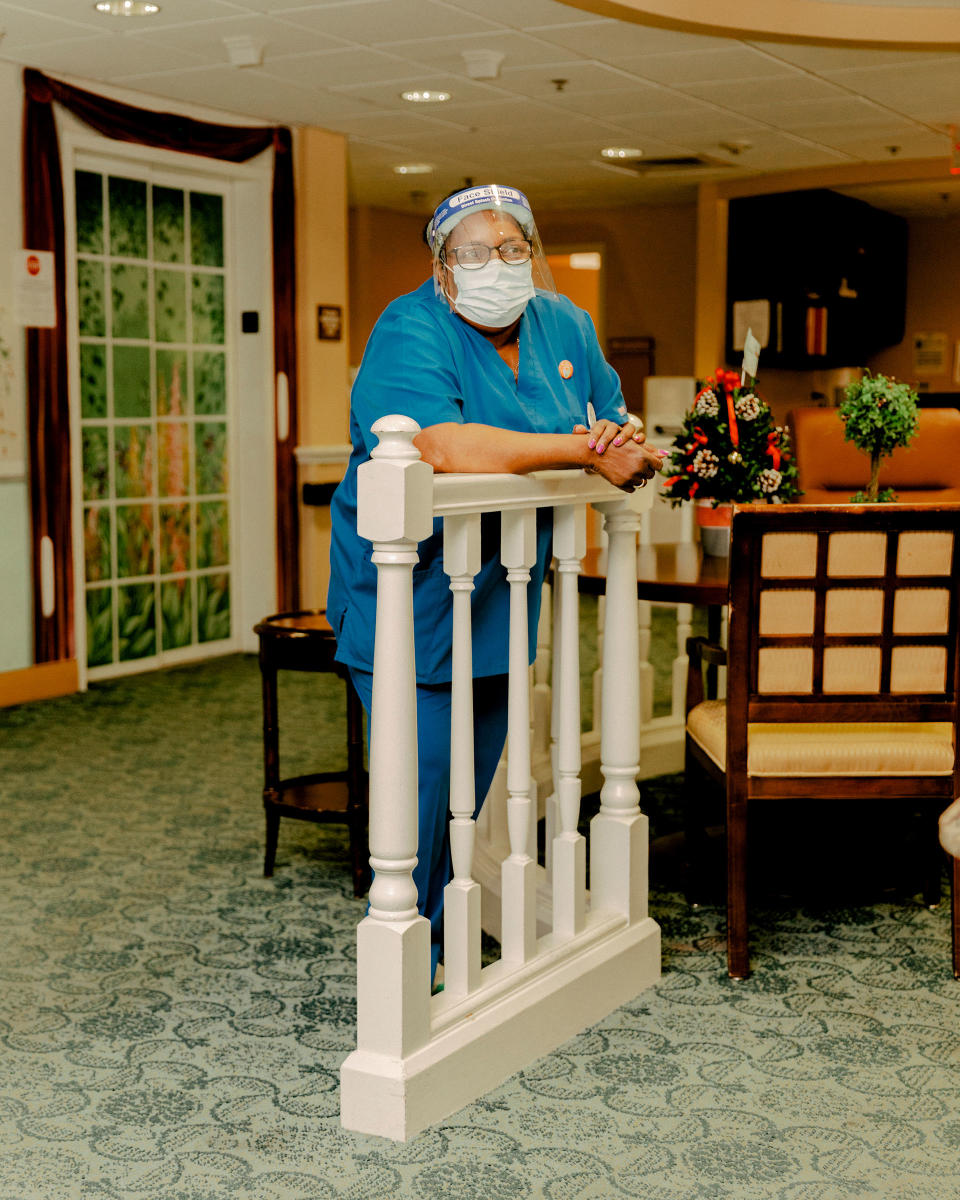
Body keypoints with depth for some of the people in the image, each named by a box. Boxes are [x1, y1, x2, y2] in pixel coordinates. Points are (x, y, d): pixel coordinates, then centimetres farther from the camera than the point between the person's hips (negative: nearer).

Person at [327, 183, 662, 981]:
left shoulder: (566, 326, 7)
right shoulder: (411, 332, -17)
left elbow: (618, 423, 12)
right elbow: (445, 446, -34)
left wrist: (618, 440, -16)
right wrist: (582, 450, -27)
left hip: (501, 591, 7)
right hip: (410, 592, -7)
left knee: (478, 763, 15)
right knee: (422, 766, -9)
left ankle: (447, 929, 32)